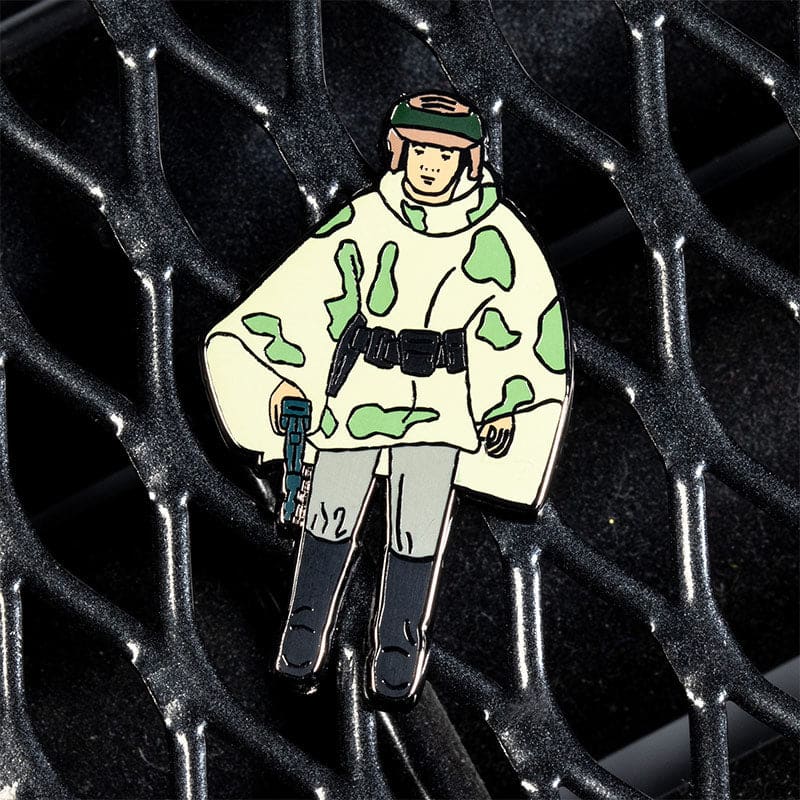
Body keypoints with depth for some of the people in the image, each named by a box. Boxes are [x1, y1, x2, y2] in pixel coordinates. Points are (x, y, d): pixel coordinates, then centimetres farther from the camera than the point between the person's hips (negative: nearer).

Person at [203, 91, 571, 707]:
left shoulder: (495, 233, -6)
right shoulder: (366, 219, -7)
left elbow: (529, 311, 5)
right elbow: (312, 292, 0)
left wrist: (508, 403, 8)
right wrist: (288, 374, -2)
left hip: (440, 397, 0)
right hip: (360, 387, 0)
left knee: (418, 532, -1)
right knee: (332, 516, 6)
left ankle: (397, 664, 15)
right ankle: (303, 647, 24)